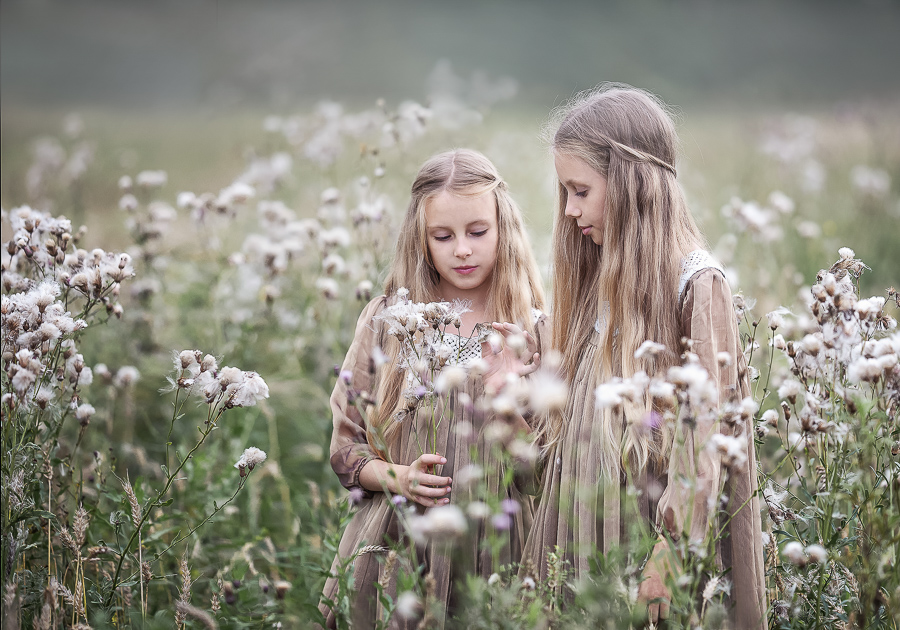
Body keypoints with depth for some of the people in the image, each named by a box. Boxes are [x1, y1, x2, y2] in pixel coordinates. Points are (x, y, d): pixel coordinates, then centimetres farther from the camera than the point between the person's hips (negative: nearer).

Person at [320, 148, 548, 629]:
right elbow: (346, 448, 6)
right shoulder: (385, 322, 2)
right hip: (395, 548, 1)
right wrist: (396, 478, -13)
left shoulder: (535, 334, 0)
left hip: (490, 551, 0)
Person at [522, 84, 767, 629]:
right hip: (587, 518, 6)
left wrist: (668, 554, -17)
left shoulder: (697, 282, -11)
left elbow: (704, 428, -14)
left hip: (650, 521, -6)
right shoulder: (602, 278, 12)